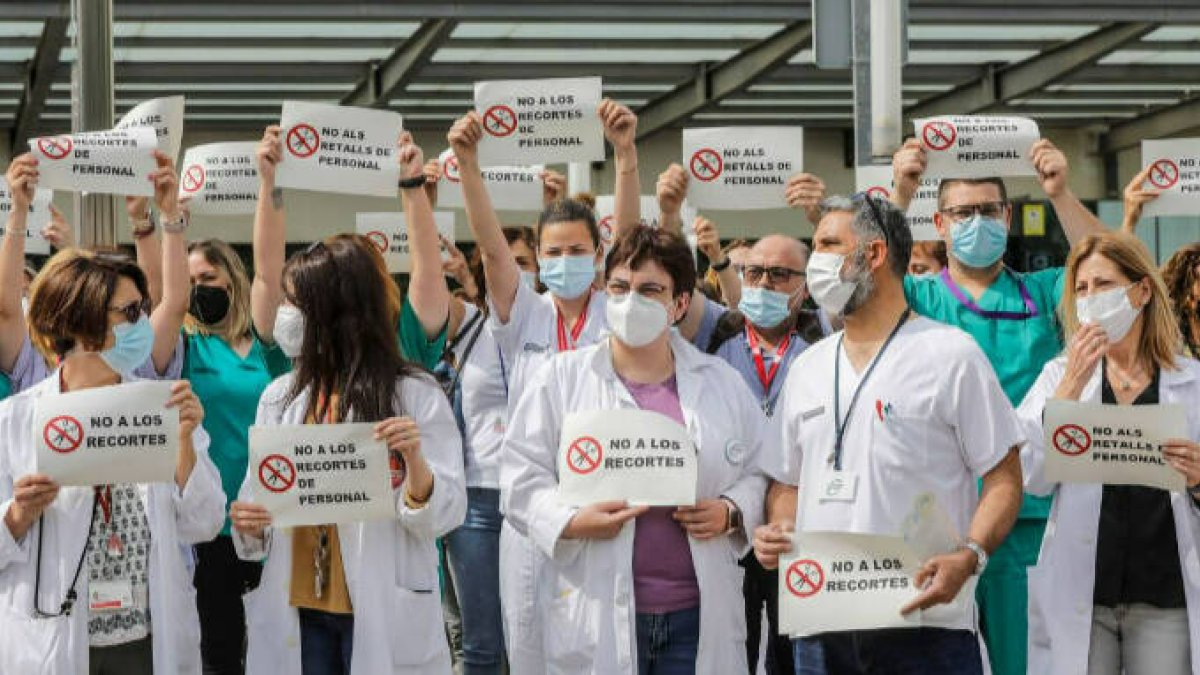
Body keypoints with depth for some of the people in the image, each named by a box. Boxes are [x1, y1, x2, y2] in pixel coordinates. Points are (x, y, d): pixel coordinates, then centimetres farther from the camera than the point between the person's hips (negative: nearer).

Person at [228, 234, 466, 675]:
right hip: (298, 611, 4)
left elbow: (444, 515, -7)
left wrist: (415, 461, -26)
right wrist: (248, 526, -8)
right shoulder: (280, 396, 8)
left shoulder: (415, 395, -5)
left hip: (381, 616, -4)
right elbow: (258, 495, 14)